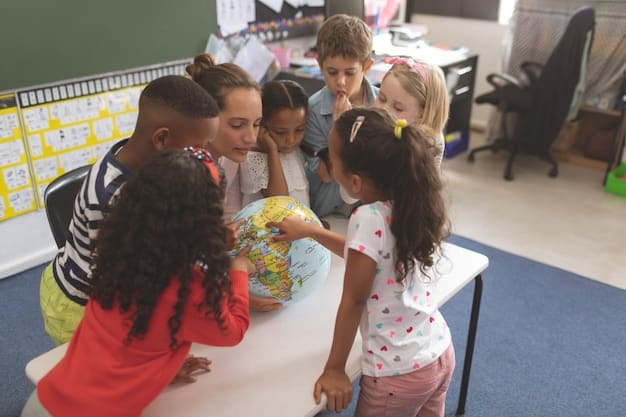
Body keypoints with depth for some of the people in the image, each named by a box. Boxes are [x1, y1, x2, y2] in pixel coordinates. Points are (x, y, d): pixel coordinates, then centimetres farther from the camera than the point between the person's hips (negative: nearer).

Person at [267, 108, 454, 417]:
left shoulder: (370, 219, -26)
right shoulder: (414, 204, -4)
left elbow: (353, 301, -18)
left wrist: (334, 369, -6)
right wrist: (310, 230, 14)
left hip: (399, 375, -7)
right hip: (440, 355, 7)